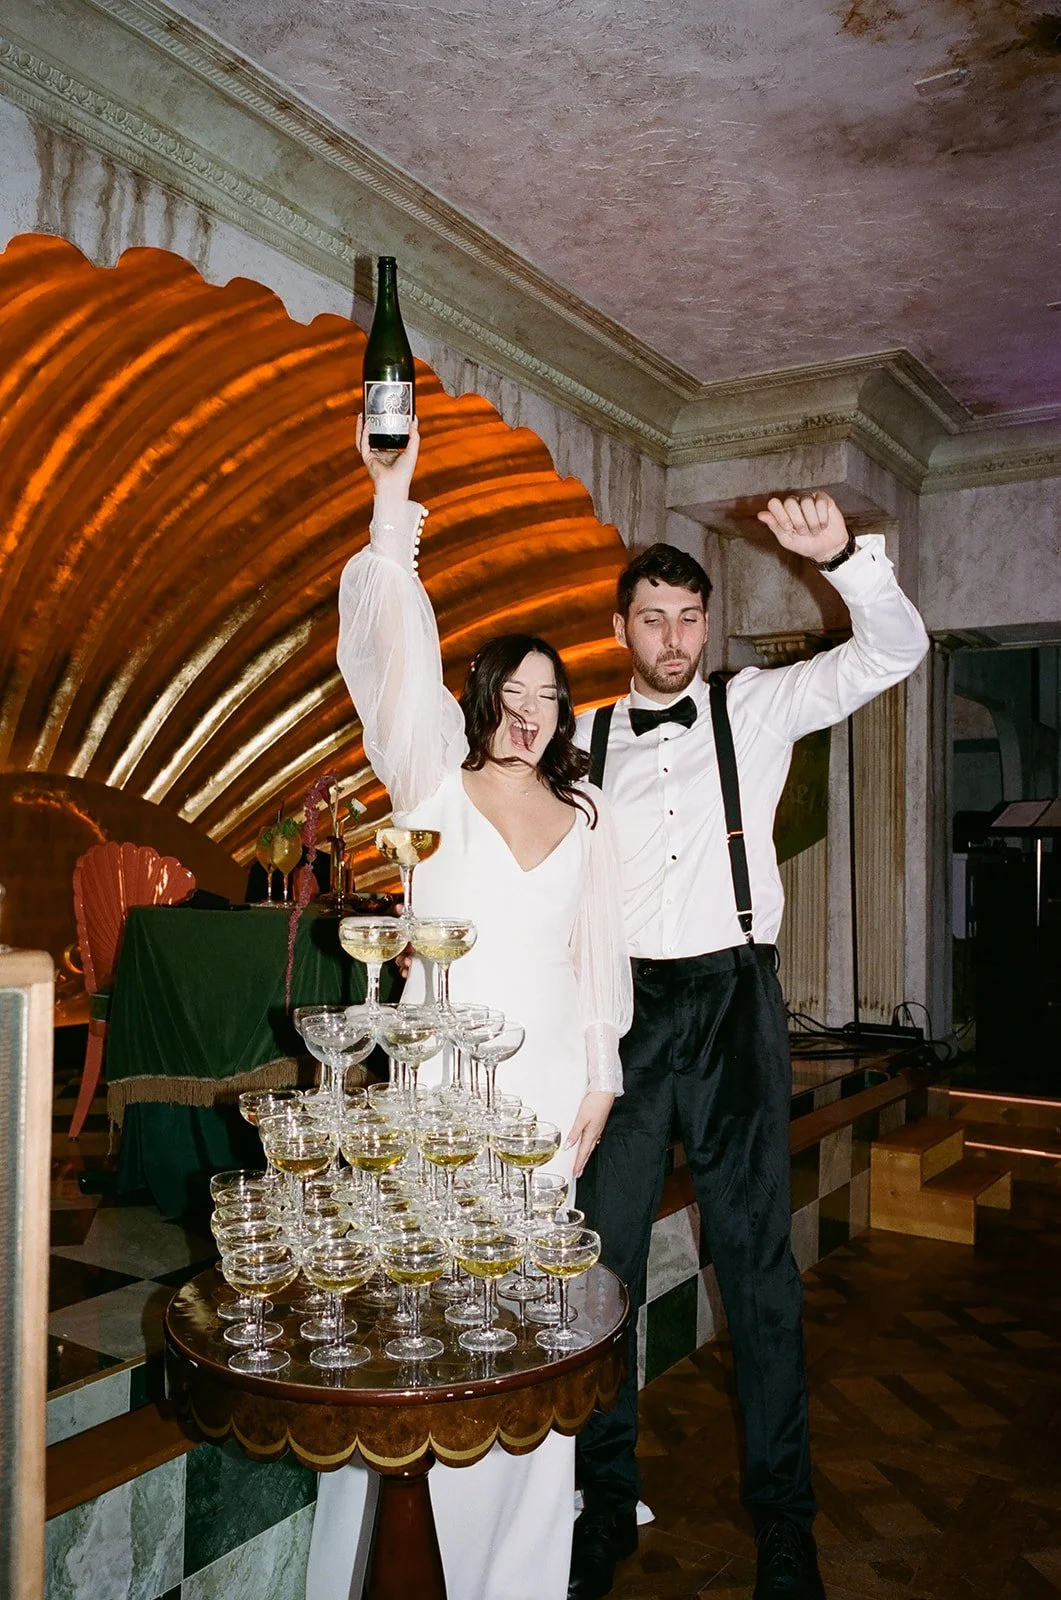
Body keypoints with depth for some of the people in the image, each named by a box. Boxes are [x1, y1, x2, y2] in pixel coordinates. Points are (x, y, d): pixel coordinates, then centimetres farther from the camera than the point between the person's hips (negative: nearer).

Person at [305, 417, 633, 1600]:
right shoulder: (434, 782, 2)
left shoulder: (584, 816, 11)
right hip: (441, 1067, -2)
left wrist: (599, 1076, 7)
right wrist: (392, 501, -20)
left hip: (550, 1073, 3)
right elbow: (397, 656, -12)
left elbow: (599, 955, 12)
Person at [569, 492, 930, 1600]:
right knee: (604, 1250, 5)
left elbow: (895, 649, -2)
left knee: (755, 1252, 6)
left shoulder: (757, 709, 5)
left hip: (733, 1000, -1)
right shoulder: (588, 745, 9)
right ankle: (605, 1498, 24)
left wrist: (843, 555, -17)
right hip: (625, 1006, 2)